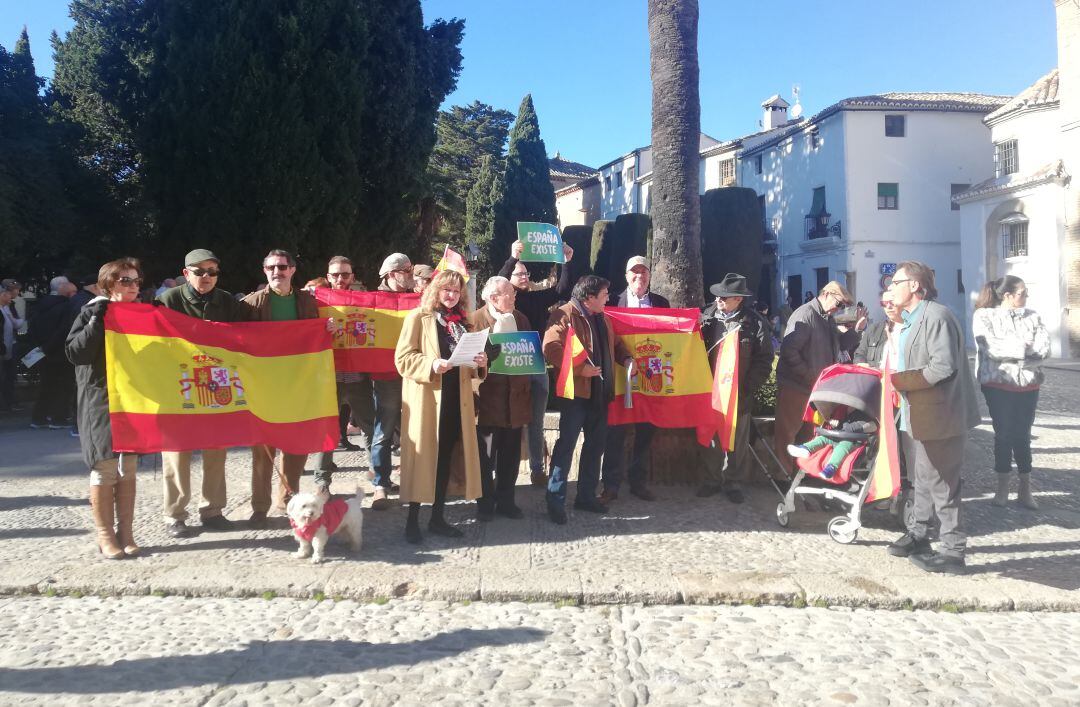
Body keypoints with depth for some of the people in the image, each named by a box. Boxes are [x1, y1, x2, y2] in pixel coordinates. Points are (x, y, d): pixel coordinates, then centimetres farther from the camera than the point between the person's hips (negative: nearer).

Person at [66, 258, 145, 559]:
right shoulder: (93, 313, -2)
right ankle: (105, 536, 9)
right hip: (101, 402, -4)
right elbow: (74, 353, -12)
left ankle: (126, 534, 14)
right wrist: (96, 322, -20)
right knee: (105, 468, -2)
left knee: (128, 468, 7)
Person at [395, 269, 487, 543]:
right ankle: (412, 520, 6)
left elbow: (470, 362, 22)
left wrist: (479, 362, 0)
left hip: (456, 398, 6)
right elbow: (403, 358, -8)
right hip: (426, 398, -5)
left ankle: (437, 517, 18)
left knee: (445, 458, 9)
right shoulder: (418, 317, -1)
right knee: (422, 458, -3)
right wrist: (431, 365, -23)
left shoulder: (462, 321, 17)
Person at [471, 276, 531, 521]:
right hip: (488, 397, -5)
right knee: (486, 454, 4)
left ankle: (506, 500, 23)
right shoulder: (475, 319, -7)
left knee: (510, 453, 11)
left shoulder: (520, 319, 11)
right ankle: (486, 503, 16)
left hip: (514, 397, 5)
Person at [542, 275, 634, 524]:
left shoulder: (602, 318, 17)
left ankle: (586, 495, 26)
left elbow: (615, 343, 27)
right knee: (566, 444, -7)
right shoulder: (565, 315, -11)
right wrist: (580, 368, -25)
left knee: (596, 443, 14)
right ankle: (555, 500, 1)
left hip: (600, 391, 9)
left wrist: (626, 359, 6)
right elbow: (550, 347, -22)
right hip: (576, 391, -9)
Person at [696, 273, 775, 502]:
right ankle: (712, 480, 24)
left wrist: (748, 388, -10)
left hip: (738, 393, -2)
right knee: (709, 438, 10)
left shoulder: (755, 323, -7)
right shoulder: (707, 316, 1)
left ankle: (733, 483, 21)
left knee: (737, 440, 8)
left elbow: (764, 360, -4)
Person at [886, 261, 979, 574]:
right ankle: (917, 535, 34)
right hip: (914, 416, 10)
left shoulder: (936, 316, -18)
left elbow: (943, 366, -27)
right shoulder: (910, 320, 14)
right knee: (921, 481, 21)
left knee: (940, 486, -1)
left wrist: (899, 380, -21)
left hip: (937, 417, -10)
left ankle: (953, 552, 10)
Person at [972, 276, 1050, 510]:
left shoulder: (1032, 317, 6)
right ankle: (1003, 488, 15)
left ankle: (1025, 490, 14)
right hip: (998, 384, -3)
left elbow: (1044, 348, -5)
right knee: (1003, 434, 4)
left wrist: (1008, 351, -17)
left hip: (1028, 384, 3)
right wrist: (1024, 347, -13)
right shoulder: (984, 316, -4)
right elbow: (990, 348, -16)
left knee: (1022, 435, 6)